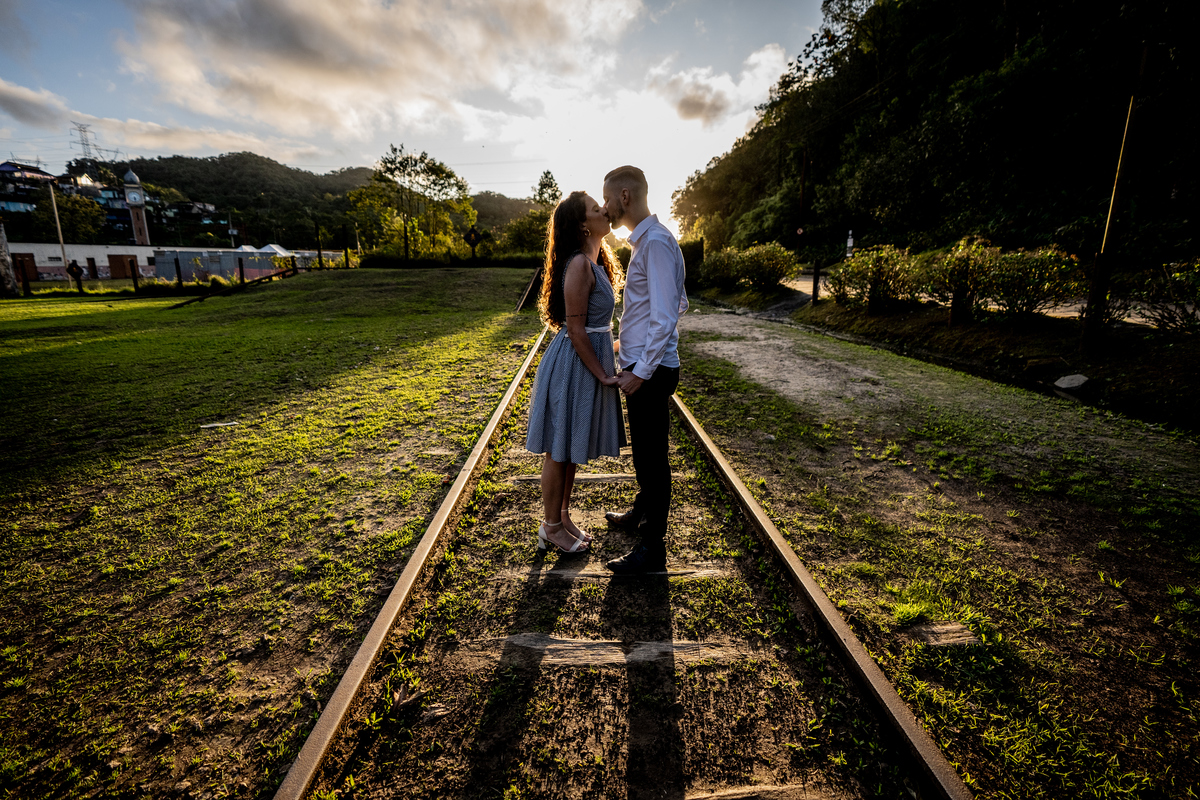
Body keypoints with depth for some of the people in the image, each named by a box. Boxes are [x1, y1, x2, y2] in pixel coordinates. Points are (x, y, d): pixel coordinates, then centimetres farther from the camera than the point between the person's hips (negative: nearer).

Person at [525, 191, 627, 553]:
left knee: (572, 448, 18)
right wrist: (603, 374, -16)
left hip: (590, 357, 10)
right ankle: (551, 527, 21)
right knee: (559, 450, 4)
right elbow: (576, 330, -21)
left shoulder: (594, 261, 12)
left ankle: (563, 518, 33)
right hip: (574, 364, -10)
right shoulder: (579, 265, -18)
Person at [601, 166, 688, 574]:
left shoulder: (656, 242, -17)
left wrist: (641, 370, -22)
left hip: (650, 371, -10)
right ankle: (641, 514, 44)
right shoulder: (645, 239, 14)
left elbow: (665, 317, -24)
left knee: (652, 457, 0)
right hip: (642, 364, 10)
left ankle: (652, 548, 15)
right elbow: (677, 304, 19)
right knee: (644, 451, 24)